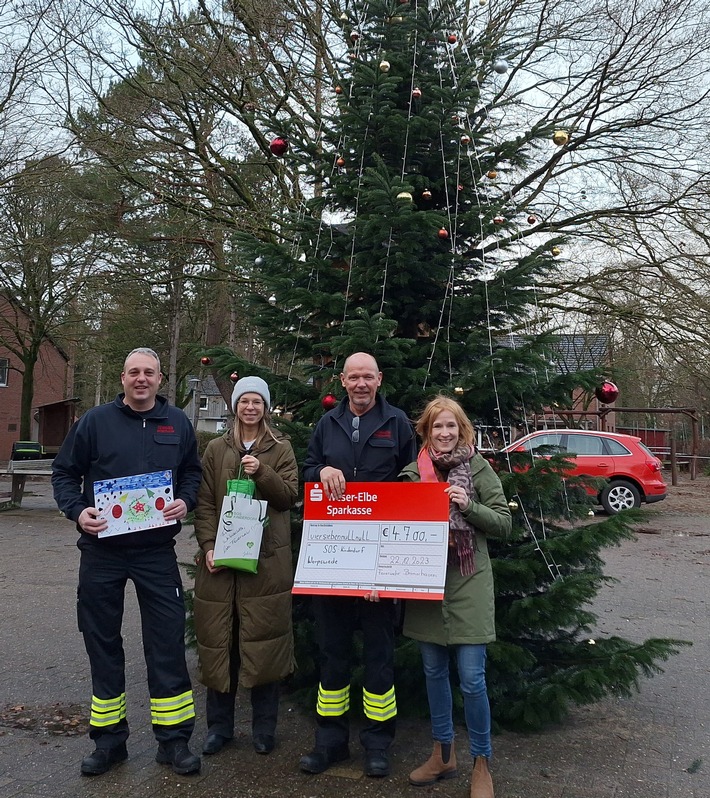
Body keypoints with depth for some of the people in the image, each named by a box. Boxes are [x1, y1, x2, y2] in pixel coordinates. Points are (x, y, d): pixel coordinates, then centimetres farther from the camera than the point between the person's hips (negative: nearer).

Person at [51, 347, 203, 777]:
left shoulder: (178, 423, 5)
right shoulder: (96, 421, 0)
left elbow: (193, 472, 14)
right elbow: (65, 472, 5)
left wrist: (185, 502, -5)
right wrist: (78, 511, -11)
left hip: (157, 550, 0)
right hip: (102, 548, 0)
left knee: (168, 642, 1)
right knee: (103, 643, 9)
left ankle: (174, 738, 15)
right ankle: (109, 740, 25)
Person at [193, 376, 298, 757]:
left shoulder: (281, 449, 8)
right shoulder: (216, 450, 11)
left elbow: (290, 496, -1)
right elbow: (204, 503, 6)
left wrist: (261, 473, -16)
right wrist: (208, 546, -6)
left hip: (267, 558, -1)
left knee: (264, 638, 2)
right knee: (219, 639, 5)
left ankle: (264, 727, 17)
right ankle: (219, 725, 21)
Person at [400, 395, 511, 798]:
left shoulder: (478, 468, -4)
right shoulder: (413, 472, 5)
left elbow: (504, 523, -4)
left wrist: (469, 506, -18)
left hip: (468, 583, -4)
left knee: (472, 678, -2)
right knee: (434, 671, 14)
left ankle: (481, 765, 17)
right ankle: (443, 753, 32)